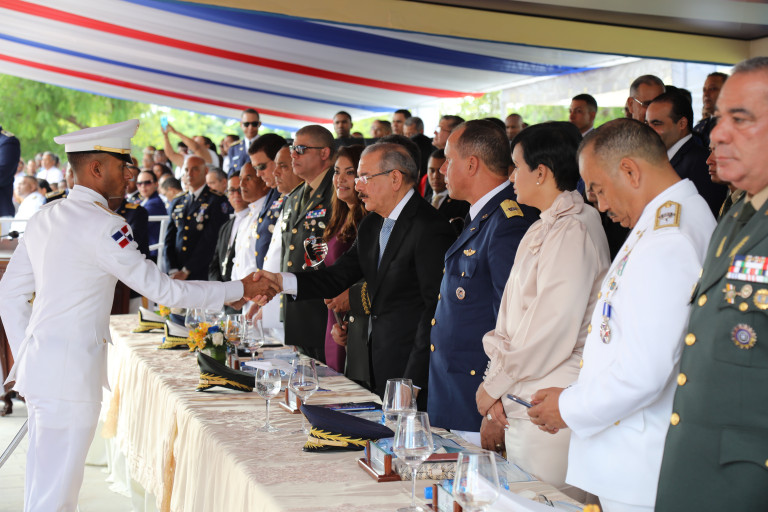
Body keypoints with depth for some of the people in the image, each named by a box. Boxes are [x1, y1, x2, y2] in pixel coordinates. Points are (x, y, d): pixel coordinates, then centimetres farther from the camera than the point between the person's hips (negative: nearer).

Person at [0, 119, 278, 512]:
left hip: (38, 359, 9)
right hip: (69, 372, -9)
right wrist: (239, 290, -8)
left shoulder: (46, 217, 11)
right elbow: (161, 289, -15)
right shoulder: (103, 226, -15)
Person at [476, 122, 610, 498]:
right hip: (519, 407, 10)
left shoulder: (573, 230, -15)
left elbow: (554, 329, -21)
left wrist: (495, 384, -11)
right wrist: (497, 385, 5)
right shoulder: (542, 230, 16)